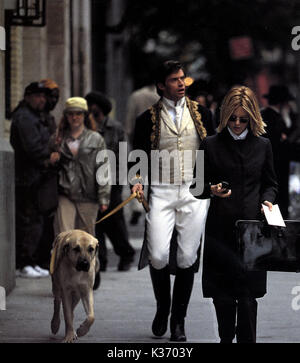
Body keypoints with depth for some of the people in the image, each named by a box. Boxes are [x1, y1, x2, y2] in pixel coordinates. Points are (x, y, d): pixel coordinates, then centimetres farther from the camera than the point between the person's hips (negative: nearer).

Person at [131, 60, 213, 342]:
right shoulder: (148, 119, 4)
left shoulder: (201, 113, 9)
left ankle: (179, 320, 12)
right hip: (161, 192, -1)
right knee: (158, 255, -12)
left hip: (194, 192, 1)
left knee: (187, 258, 0)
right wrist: (137, 182, -10)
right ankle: (162, 308, 14)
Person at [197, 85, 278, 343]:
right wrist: (212, 190, -12)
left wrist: (267, 200, -2)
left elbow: (270, 184, 18)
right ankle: (226, 338, 15)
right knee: (222, 294, 1)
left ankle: (247, 339, 5)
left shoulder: (263, 146, 10)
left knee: (247, 293, -3)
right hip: (220, 228, 0)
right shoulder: (211, 145, 5)